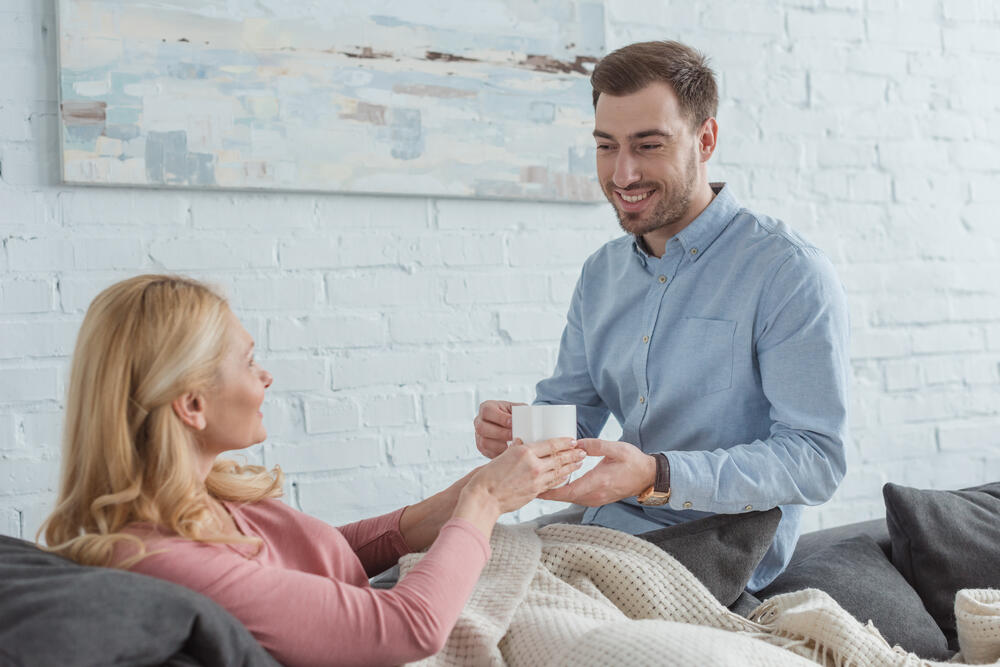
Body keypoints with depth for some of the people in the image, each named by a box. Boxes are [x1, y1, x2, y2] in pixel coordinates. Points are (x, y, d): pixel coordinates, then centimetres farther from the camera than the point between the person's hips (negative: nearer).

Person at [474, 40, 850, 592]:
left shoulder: (789, 272, -11)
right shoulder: (601, 273, 12)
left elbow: (816, 460, -17)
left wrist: (657, 476, -29)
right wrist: (513, 429, -9)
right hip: (602, 527, 7)